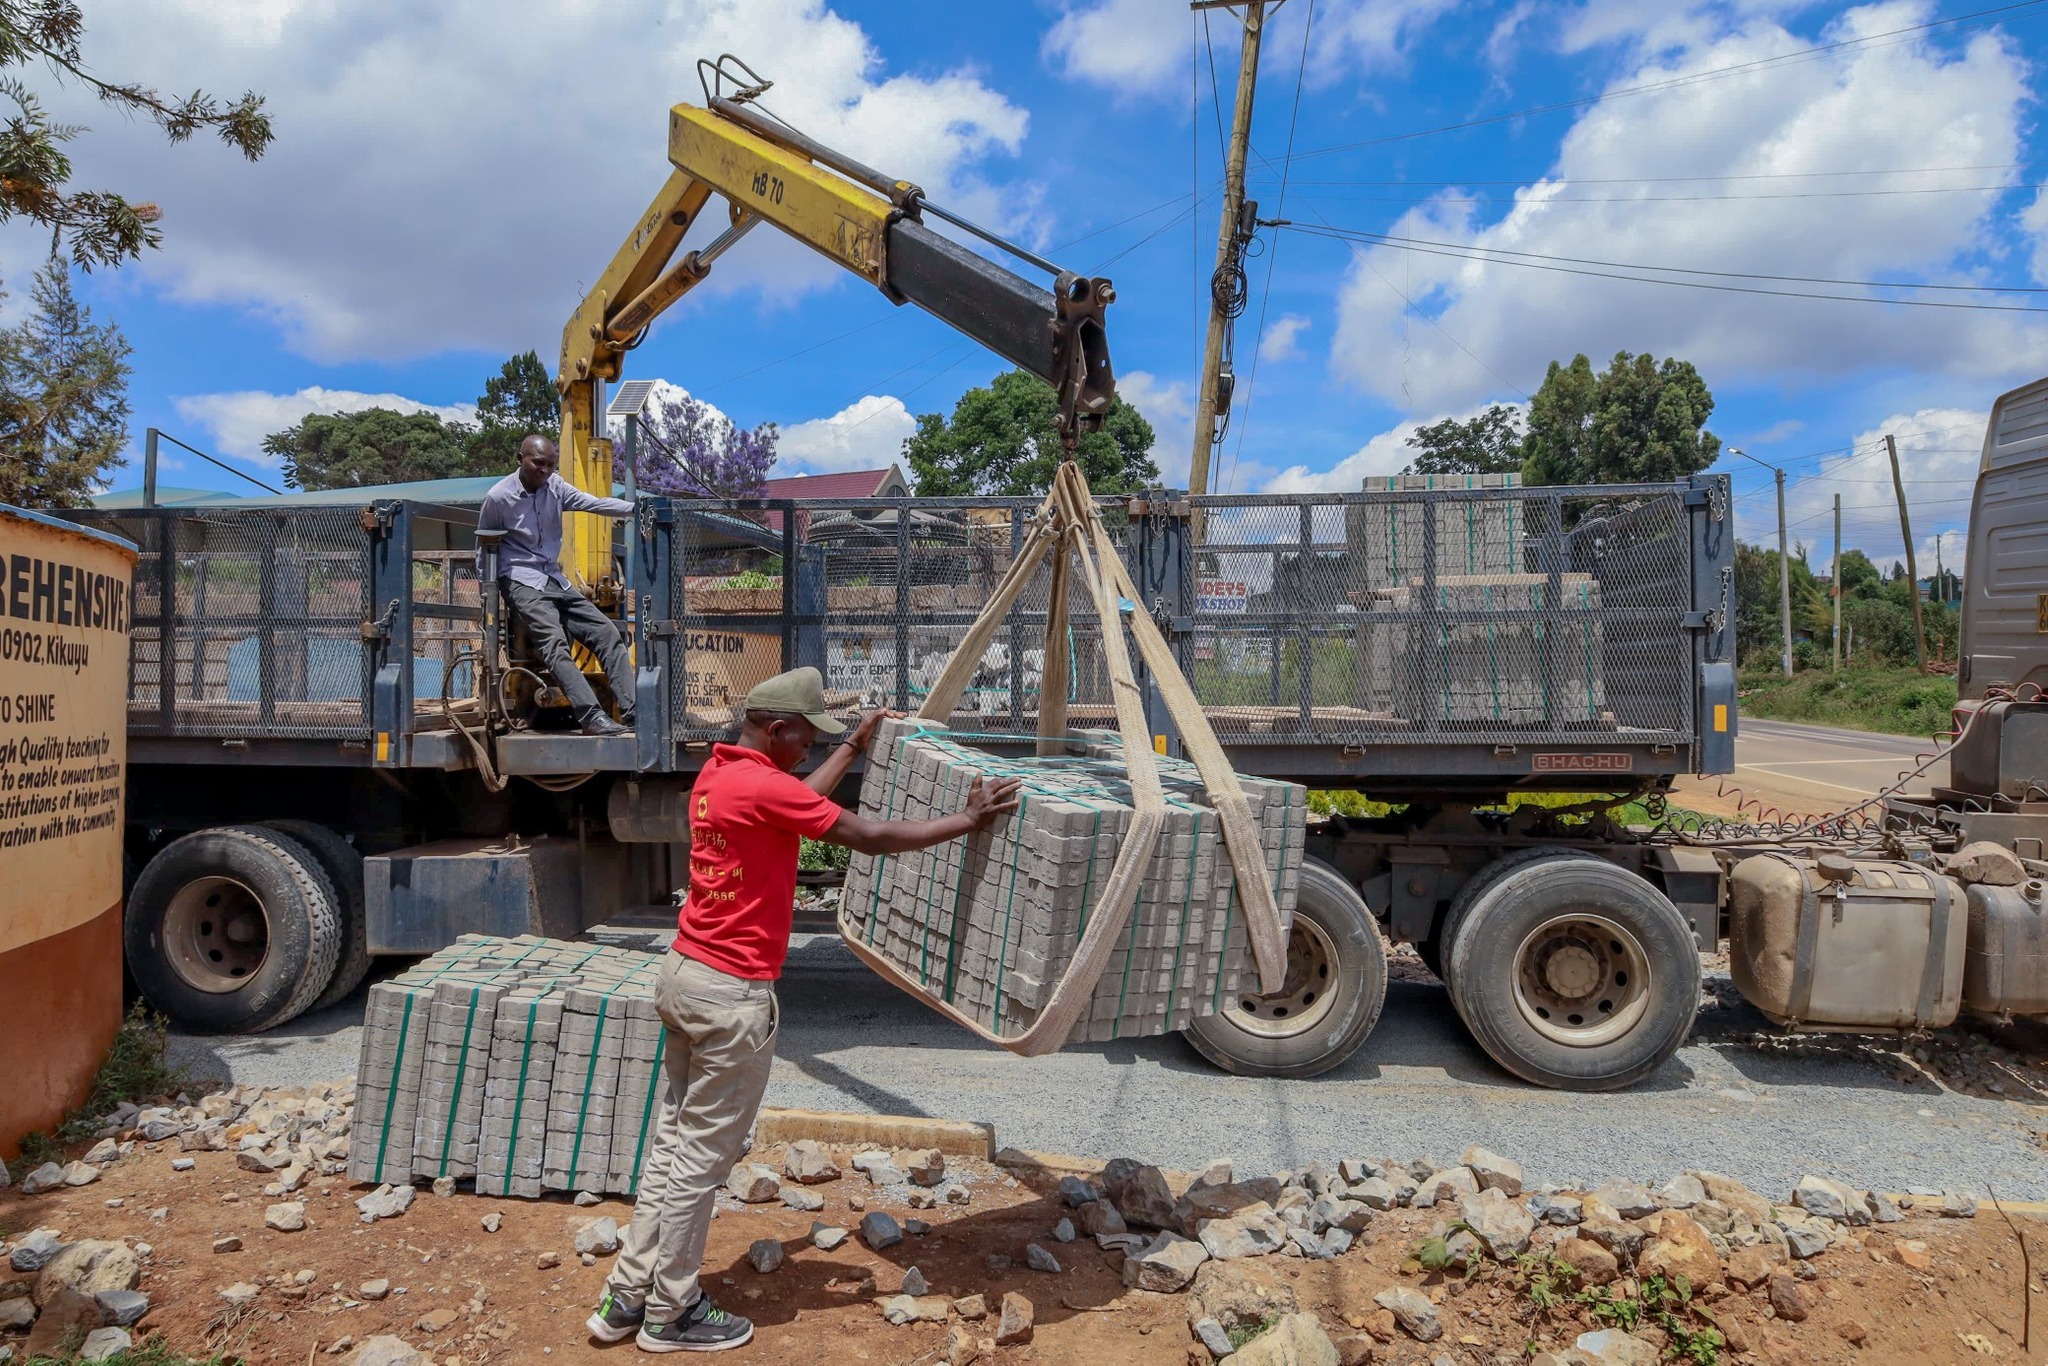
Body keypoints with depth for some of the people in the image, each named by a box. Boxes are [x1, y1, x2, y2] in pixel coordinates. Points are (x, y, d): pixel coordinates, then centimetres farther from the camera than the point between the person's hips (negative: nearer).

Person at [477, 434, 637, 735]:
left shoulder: (556, 486, 7)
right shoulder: (498, 496, -5)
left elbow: (594, 503, -4)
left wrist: (636, 508, -18)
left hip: (555, 580, 6)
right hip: (521, 582, -6)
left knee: (607, 633, -8)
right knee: (555, 642, -27)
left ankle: (631, 712, -15)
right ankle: (592, 717, -39)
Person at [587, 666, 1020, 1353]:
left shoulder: (717, 773, 8)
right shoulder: (761, 787, -20)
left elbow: (797, 801, 25)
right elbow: (871, 838, -18)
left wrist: (853, 749, 33)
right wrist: (968, 820, -11)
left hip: (685, 974, 9)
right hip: (732, 995, -9)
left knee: (672, 1141, 17)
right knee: (704, 1156, 4)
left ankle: (626, 1297, 26)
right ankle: (671, 1314, 19)